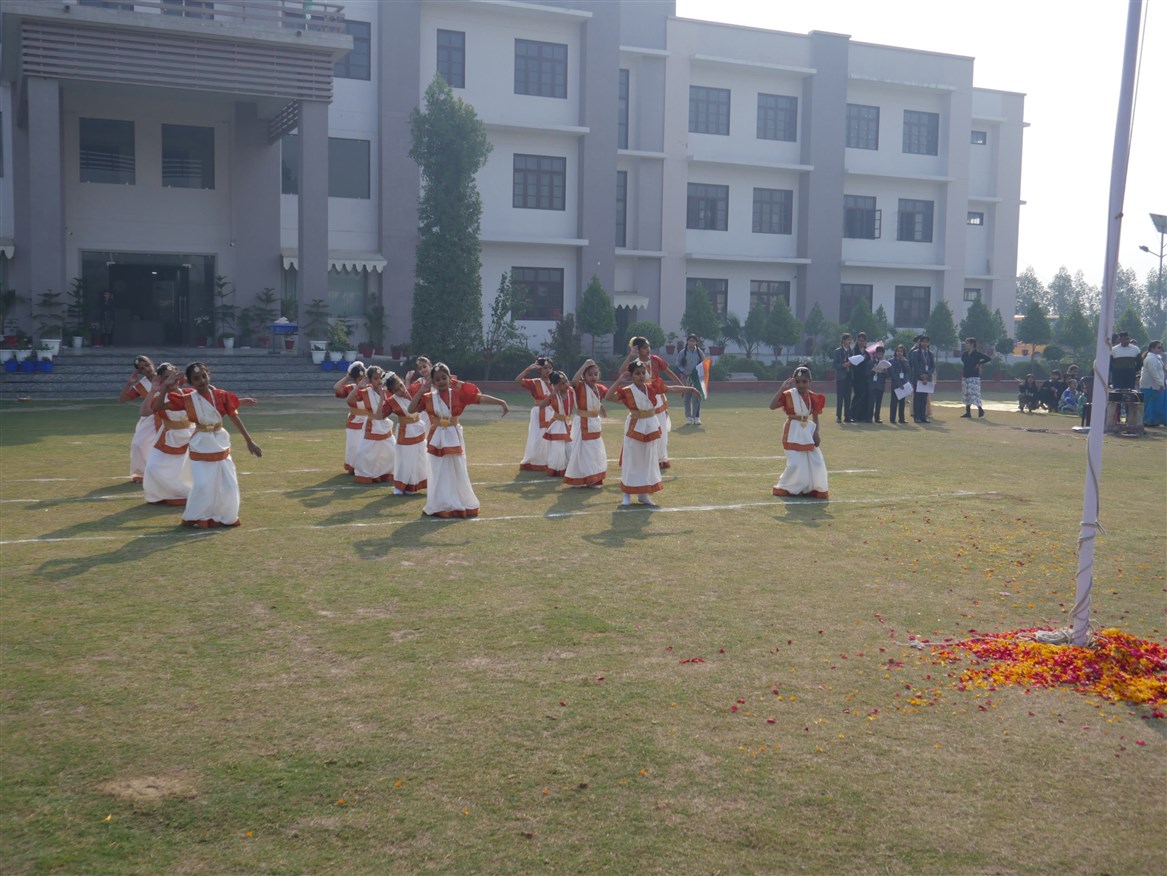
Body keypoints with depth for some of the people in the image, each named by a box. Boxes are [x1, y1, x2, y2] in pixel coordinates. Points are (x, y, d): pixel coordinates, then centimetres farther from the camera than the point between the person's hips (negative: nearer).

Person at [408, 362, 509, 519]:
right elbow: (411, 410, -10)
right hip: (437, 439, 0)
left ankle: (460, 505, 22)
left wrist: (500, 402, -17)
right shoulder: (428, 397, -3)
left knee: (457, 472, 9)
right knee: (439, 474, 5)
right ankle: (440, 506, 15)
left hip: (454, 437, 0)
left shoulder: (458, 393, -6)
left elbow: (480, 398, -10)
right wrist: (421, 391, -16)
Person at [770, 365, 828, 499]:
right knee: (795, 463, -9)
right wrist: (782, 388, -27)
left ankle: (816, 488, 21)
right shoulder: (788, 395, -11)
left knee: (817, 462, 4)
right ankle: (785, 488, 10)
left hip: (808, 431, 5)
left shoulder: (813, 397, 2)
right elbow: (772, 406, -25)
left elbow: (815, 418, 10)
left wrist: (816, 433, -4)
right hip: (793, 432, -5)